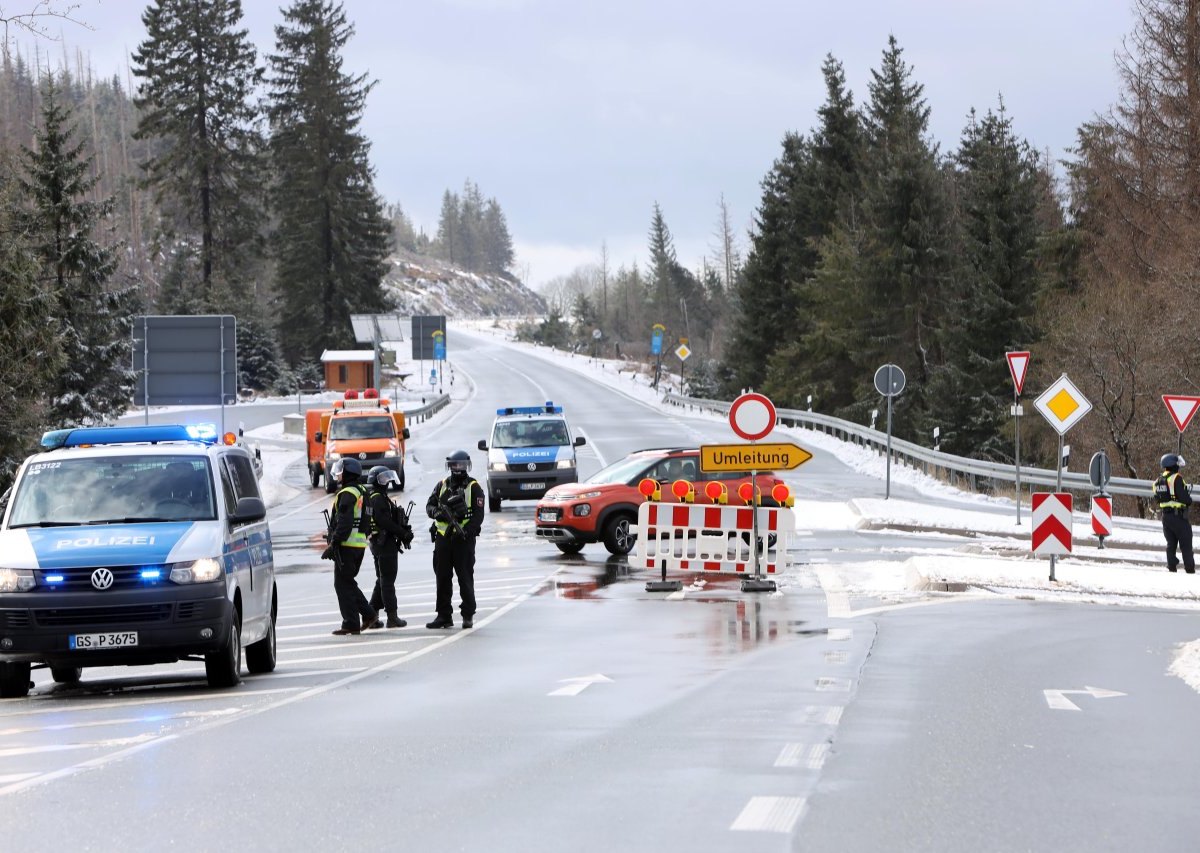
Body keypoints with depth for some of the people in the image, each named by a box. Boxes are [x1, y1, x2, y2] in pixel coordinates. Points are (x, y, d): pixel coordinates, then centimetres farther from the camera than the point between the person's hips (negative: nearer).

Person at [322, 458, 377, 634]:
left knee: (343, 584, -4)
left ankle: (351, 624, -5)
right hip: (360, 544, 9)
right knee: (348, 582, 18)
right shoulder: (361, 493, 17)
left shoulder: (347, 494, -14)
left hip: (347, 545, -9)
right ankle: (368, 614, 13)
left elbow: (344, 523, -21)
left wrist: (333, 545, -20)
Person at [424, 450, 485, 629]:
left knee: (465, 577, -3)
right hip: (442, 538, 4)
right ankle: (444, 615, 10)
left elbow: (478, 515, -7)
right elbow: (430, 504, 10)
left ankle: (468, 614, 6)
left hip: (464, 539, -4)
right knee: (442, 578, 5)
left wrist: (467, 531, -21)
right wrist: (436, 512, -13)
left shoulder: (474, 488, -1)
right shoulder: (442, 485, 13)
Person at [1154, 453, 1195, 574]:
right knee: (1186, 545, 0)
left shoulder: (1158, 481, 8)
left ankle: (1171, 567, 11)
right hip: (1179, 516, -7)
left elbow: (1157, 498, 14)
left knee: (1171, 543, 14)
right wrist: (1189, 500, 0)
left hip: (1165, 516, 7)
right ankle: (1190, 568, -2)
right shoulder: (1176, 478, -16)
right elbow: (1184, 497, -21)